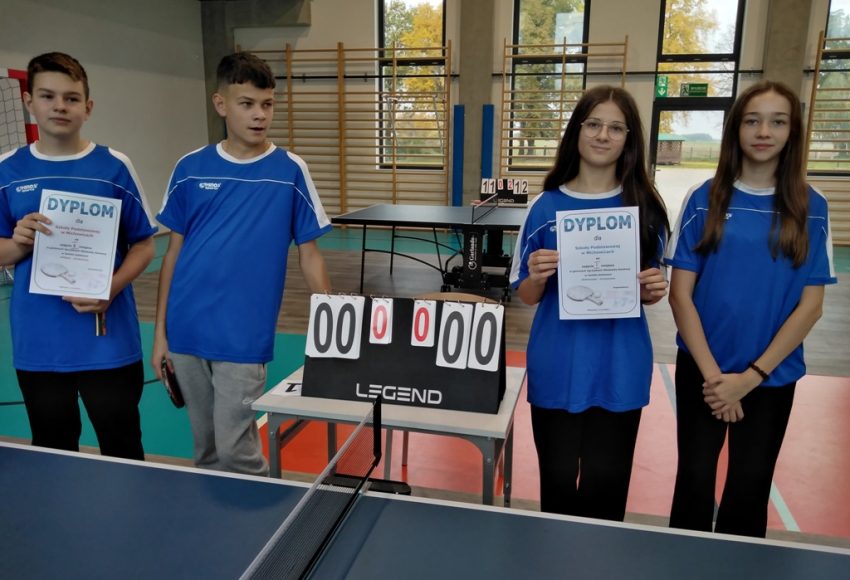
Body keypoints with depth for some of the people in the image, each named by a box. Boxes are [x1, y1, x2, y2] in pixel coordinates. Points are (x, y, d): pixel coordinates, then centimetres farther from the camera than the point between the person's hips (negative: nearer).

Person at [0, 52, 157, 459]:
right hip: (37, 347, 3)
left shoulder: (114, 166, -4)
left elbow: (143, 245, -1)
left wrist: (112, 288, -17)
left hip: (108, 344, -2)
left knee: (123, 452, 9)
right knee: (52, 455, 18)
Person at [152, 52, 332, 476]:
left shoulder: (290, 171, -4)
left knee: (236, 451, -2)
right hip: (186, 333, 3)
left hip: (243, 338, -3)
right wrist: (160, 331, 7)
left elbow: (309, 254, -1)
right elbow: (173, 253, 8)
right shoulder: (191, 169, 3)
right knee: (206, 450, 16)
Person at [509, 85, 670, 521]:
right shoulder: (546, 206, -2)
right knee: (559, 483, 8)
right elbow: (526, 296, 1)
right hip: (558, 368, 0)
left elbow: (648, 290, 9)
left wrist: (653, 291, -13)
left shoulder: (644, 206, 0)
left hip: (620, 369, 1)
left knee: (606, 486, 8)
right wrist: (536, 277, -21)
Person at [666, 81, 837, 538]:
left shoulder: (810, 208, -1)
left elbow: (810, 304, -4)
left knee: (750, 486, 14)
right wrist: (712, 374, -12)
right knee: (694, 480, 8)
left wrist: (751, 375, -11)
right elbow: (680, 295, -6)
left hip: (773, 376, 1)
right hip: (702, 370, -1)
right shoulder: (704, 199, -4)